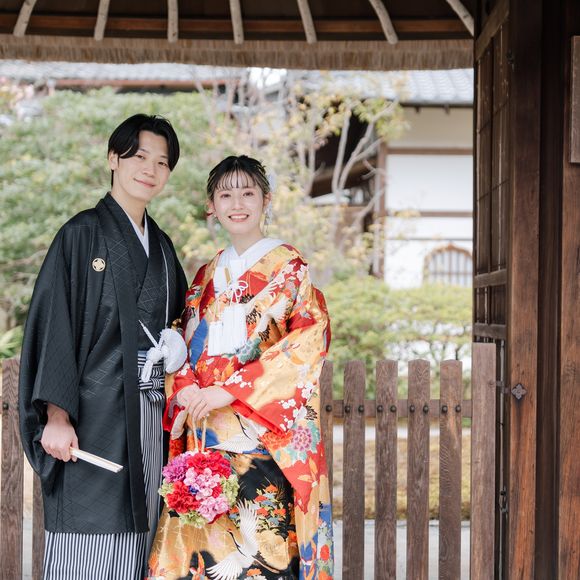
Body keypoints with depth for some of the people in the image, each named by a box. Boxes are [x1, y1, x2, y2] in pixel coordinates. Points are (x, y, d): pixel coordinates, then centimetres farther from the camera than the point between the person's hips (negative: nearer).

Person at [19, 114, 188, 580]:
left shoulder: (161, 245, 16)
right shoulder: (84, 234, -3)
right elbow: (54, 323, -9)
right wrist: (56, 415, -16)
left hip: (151, 414, 6)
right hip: (97, 414, -6)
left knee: (137, 541, 7)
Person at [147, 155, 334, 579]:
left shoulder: (288, 265, 2)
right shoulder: (207, 275, 18)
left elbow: (311, 339, -10)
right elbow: (183, 344, 18)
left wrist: (229, 391, -15)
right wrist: (184, 387, -6)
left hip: (264, 428, -4)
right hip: (204, 431, 5)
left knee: (258, 539, -9)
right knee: (194, 536, 0)